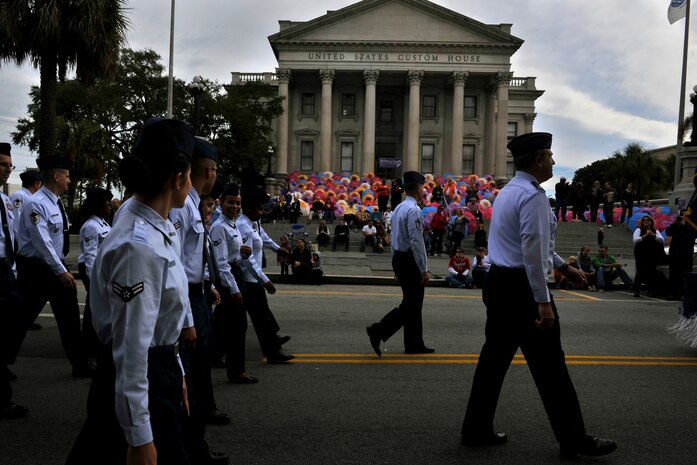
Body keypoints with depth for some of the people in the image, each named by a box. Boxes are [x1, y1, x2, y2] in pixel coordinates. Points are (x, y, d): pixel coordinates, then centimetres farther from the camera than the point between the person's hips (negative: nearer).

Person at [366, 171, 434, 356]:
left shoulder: (399, 208, 12)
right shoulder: (414, 210, -17)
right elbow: (416, 242, -21)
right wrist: (424, 270, -18)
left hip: (398, 257, 10)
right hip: (409, 260, -10)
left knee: (413, 303, 14)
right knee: (411, 304, -2)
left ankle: (414, 345, 20)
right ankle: (378, 331, -7)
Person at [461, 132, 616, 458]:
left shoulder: (508, 191, 15)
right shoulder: (533, 195, -16)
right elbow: (533, 252, -22)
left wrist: (563, 266, 32)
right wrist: (543, 302, -21)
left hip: (498, 283, 10)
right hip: (522, 287, -10)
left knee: (494, 358, 13)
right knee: (549, 365, 1)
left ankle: (477, 431, 21)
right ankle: (573, 440, 14)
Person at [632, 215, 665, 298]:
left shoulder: (655, 231, 13)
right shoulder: (639, 230, 6)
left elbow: (661, 240, -3)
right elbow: (634, 240, -10)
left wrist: (652, 235, -15)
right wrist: (645, 236, -16)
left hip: (653, 256, 2)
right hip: (640, 255, -2)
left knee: (652, 272, -2)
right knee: (640, 272, -8)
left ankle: (651, 291, 5)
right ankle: (636, 290, -3)